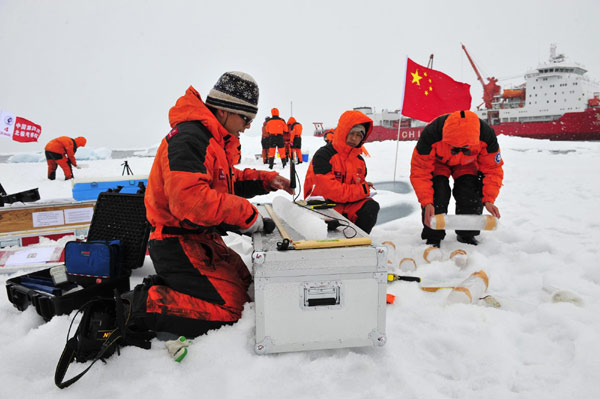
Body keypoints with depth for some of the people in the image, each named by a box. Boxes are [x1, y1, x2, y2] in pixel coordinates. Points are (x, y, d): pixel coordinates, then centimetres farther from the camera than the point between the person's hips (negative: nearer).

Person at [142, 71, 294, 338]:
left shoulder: (214, 139, 13)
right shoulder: (189, 139, -21)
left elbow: (226, 181, 24)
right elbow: (188, 198, -34)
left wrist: (266, 180, 9)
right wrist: (245, 213, -26)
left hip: (201, 239, 11)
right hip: (179, 244, -11)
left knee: (244, 285, 15)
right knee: (228, 309, -13)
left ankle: (164, 288, 14)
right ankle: (140, 307, -7)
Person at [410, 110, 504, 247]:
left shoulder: (486, 135, -34)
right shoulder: (430, 134, -42)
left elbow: (492, 169, -21)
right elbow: (420, 171, -33)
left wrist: (488, 199, -32)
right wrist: (426, 202, -42)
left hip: (467, 164, 2)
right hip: (438, 162, -2)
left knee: (472, 193, -16)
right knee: (436, 192, -23)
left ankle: (467, 234, 8)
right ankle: (433, 237, -5)